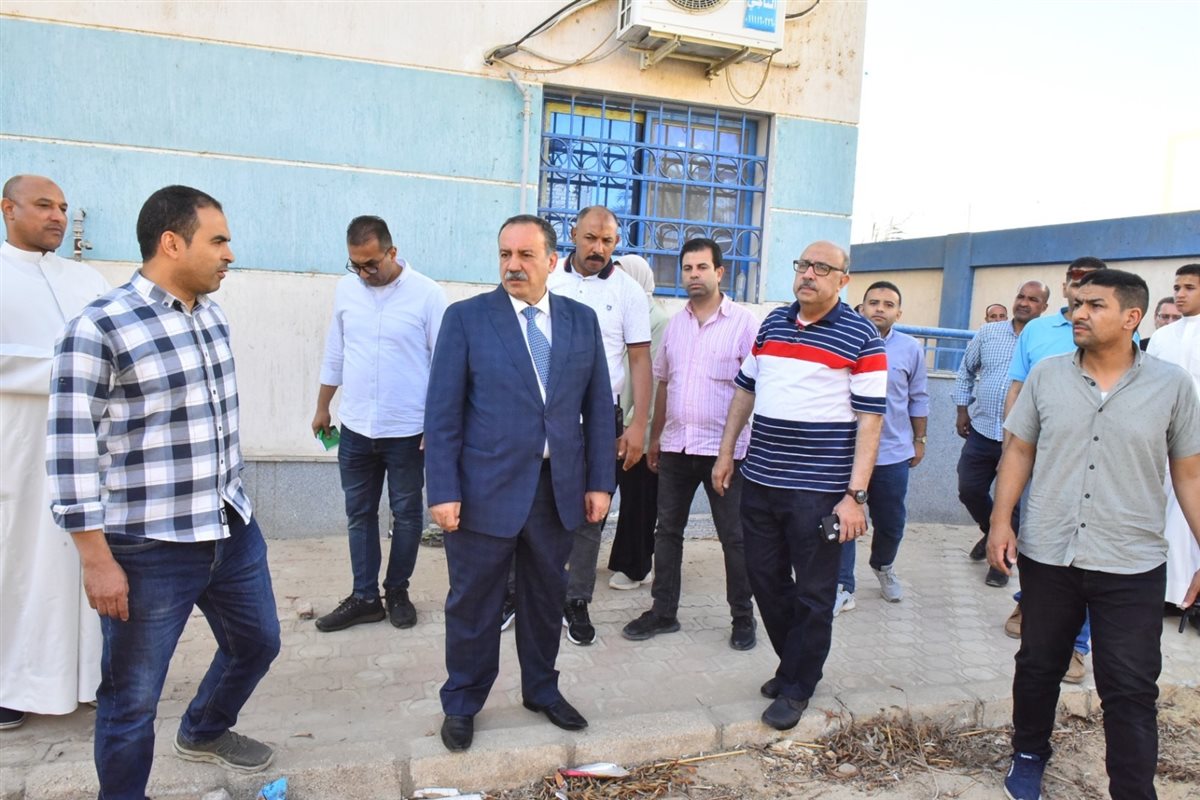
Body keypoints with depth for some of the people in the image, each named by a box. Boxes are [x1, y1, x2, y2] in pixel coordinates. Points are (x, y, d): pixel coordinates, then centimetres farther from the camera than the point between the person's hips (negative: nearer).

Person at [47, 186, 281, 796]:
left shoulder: (213, 316, 6)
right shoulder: (98, 329, -15)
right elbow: (71, 454, -15)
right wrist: (98, 561, -15)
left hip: (233, 532, 7)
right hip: (149, 550, -7)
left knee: (257, 642, 24)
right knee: (131, 699, 9)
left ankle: (204, 731, 52)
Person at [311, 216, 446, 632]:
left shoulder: (427, 294, -10)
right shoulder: (345, 289, 4)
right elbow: (334, 353, 14)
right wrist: (322, 407, 18)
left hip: (407, 430, -4)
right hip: (355, 428, 4)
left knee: (406, 513, 9)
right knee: (360, 514, 11)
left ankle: (397, 593, 26)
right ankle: (364, 597, 23)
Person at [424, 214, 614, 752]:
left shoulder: (582, 320, 6)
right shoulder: (466, 318, -4)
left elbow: (598, 406, 7)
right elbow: (442, 412, -7)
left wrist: (600, 481, 3)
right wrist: (443, 490, -11)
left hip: (559, 488, 3)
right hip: (486, 488, -3)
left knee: (547, 597, 18)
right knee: (473, 603, 11)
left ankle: (542, 689, 39)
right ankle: (461, 705, 31)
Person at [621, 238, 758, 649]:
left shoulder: (744, 323, -6)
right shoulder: (675, 323, 11)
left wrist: (752, 443, -12)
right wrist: (655, 437, 16)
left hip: (724, 449, -5)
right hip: (676, 446, 5)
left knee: (734, 537, 5)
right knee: (667, 531, 11)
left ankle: (743, 618, 21)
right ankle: (664, 611, 24)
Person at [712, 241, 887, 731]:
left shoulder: (861, 337, -5)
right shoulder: (773, 323, 10)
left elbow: (870, 419, -9)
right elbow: (745, 390, 18)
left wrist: (855, 494, -14)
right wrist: (726, 452, 15)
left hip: (819, 489, -5)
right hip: (759, 481, 5)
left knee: (812, 594, 6)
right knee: (765, 580, 14)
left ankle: (797, 687, 24)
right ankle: (793, 665, 35)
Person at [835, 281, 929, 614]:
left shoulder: (911, 349, 1)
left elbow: (918, 400, 10)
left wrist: (919, 440, 12)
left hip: (893, 452, 2)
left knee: (891, 522, 15)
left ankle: (883, 566, 43)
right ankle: (843, 587, 14)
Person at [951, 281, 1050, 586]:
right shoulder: (988, 333, 5)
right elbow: (966, 372, 15)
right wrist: (962, 411, 10)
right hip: (981, 431, 3)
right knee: (969, 491, 10)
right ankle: (992, 533, 38)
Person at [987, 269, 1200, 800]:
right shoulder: (1046, 374, 0)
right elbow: (1019, 451, 5)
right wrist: (1001, 521, -3)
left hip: (1132, 567, -2)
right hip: (1046, 556, 2)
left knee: (1131, 692, 2)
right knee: (1038, 667, 17)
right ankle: (1029, 756, 39)